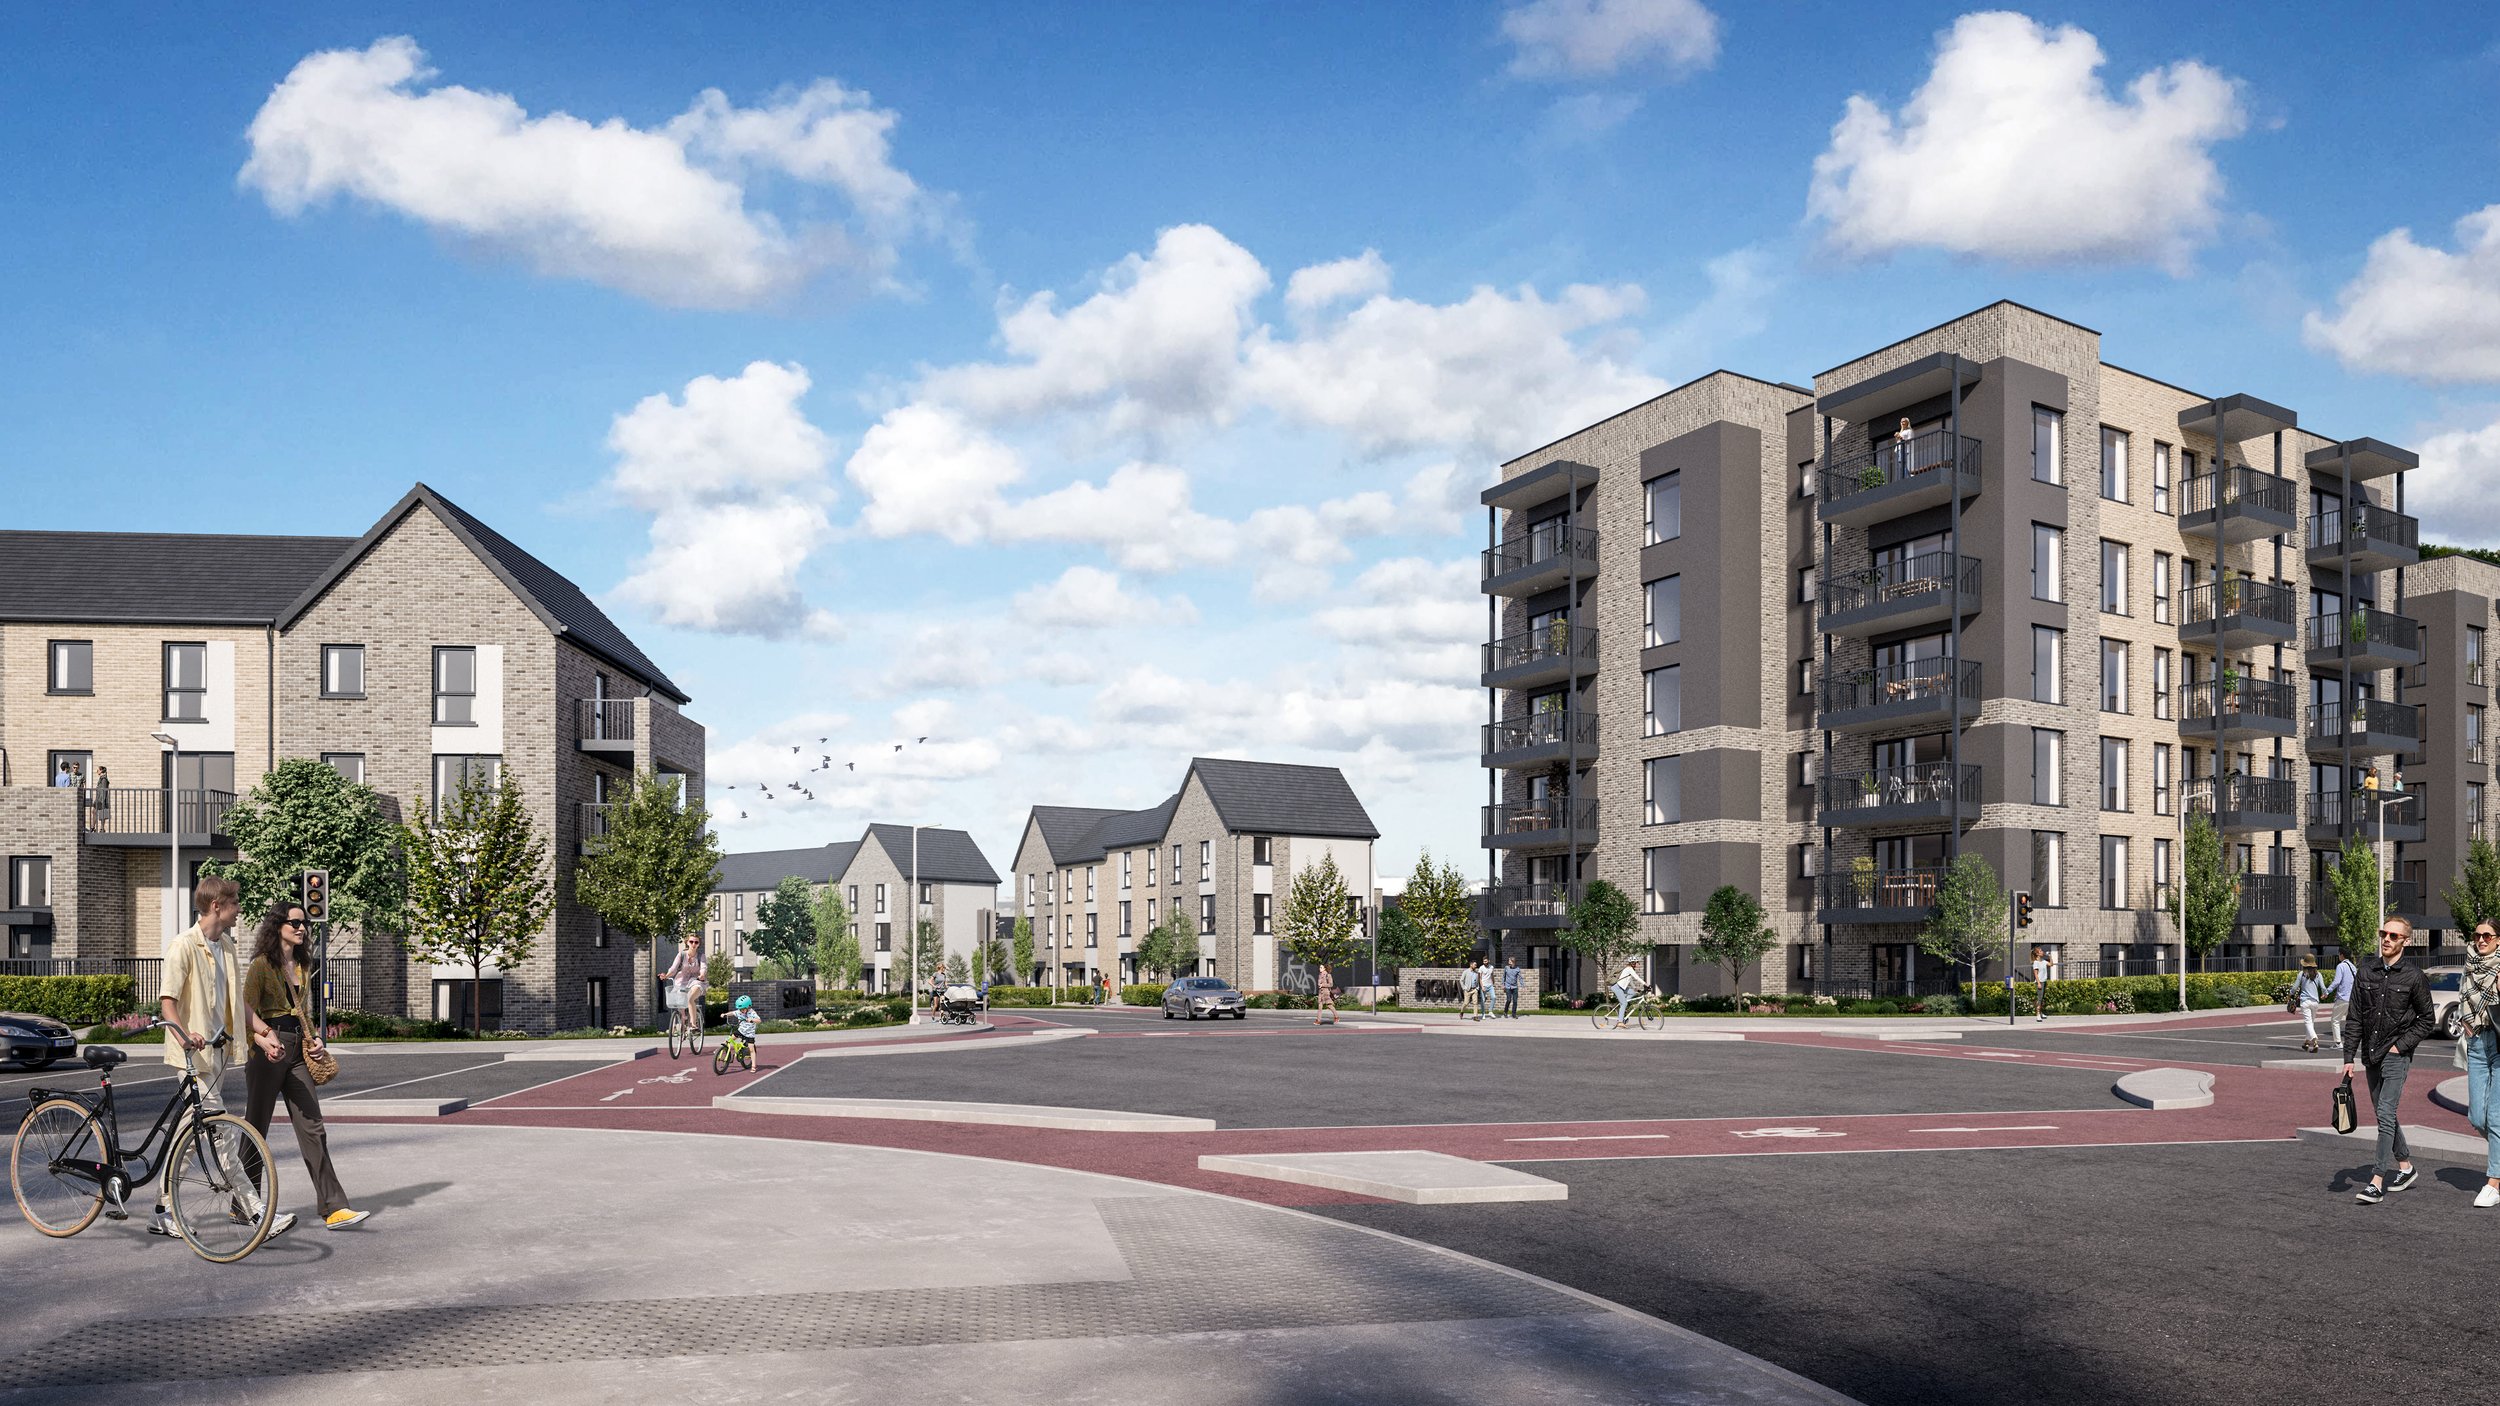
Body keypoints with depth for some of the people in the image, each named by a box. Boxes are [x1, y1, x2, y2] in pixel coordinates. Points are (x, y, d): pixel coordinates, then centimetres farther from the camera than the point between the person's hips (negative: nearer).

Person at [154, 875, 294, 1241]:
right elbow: (167, 1002, -17)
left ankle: (163, 1213, 23)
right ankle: (258, 1215, -13)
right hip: (194, 1055, -9)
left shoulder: (226, 948, 14)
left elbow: (237, 1002, 20)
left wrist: (263, 1033, 7)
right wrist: (184, 1036, -34)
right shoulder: (185, 945, -11)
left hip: (218, 1050, 9)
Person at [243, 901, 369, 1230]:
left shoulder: (303, 967, 15)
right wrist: (264, 1042, -26)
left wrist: (313, 1037, 9)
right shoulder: (262, 964, -6)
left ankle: (333, 1209, -7)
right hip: (267, 1051, -6)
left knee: (313, 1128, -2)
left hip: (297, 1051, 6)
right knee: (256, 1127, 5)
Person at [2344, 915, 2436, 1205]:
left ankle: (2378, 1183, -14)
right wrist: (2349, 1058, 3)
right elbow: (2354, 1019, 8)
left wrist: (2401, 1045, -8)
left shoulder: (2414, 976, -5)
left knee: (2385, 1113, -13)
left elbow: (2427, 1019, 1)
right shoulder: (2365, 974, 6)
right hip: (2371, 1055, 5)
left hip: (2397, 1054, -5)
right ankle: (2405, 1166, 32)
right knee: (2384, 1114, 14)